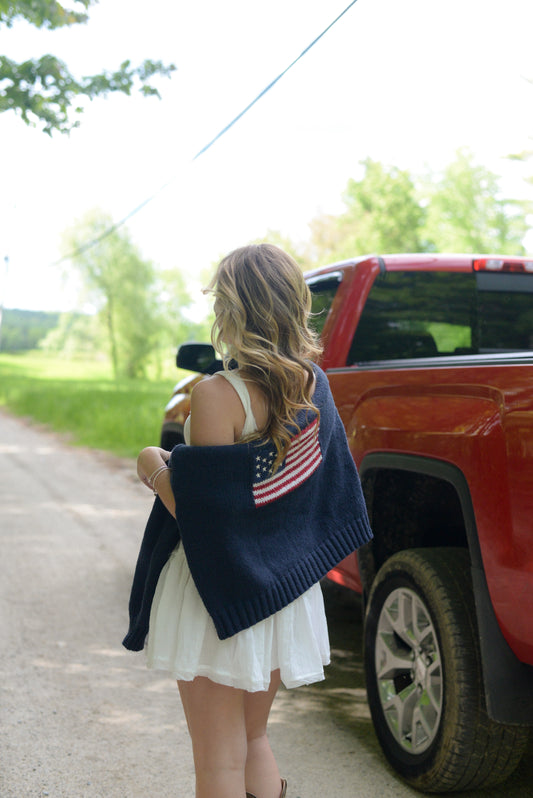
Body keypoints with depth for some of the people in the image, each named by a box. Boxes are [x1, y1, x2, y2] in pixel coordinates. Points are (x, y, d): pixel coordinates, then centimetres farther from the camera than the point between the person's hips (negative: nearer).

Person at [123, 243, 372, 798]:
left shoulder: (219, 395, -21)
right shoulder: (314, 384, 0)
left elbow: (197, 513, -21)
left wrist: (154, 469, -2)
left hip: (219, 601, -7)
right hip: (284, 595, 7)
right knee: (254, 742, 23)